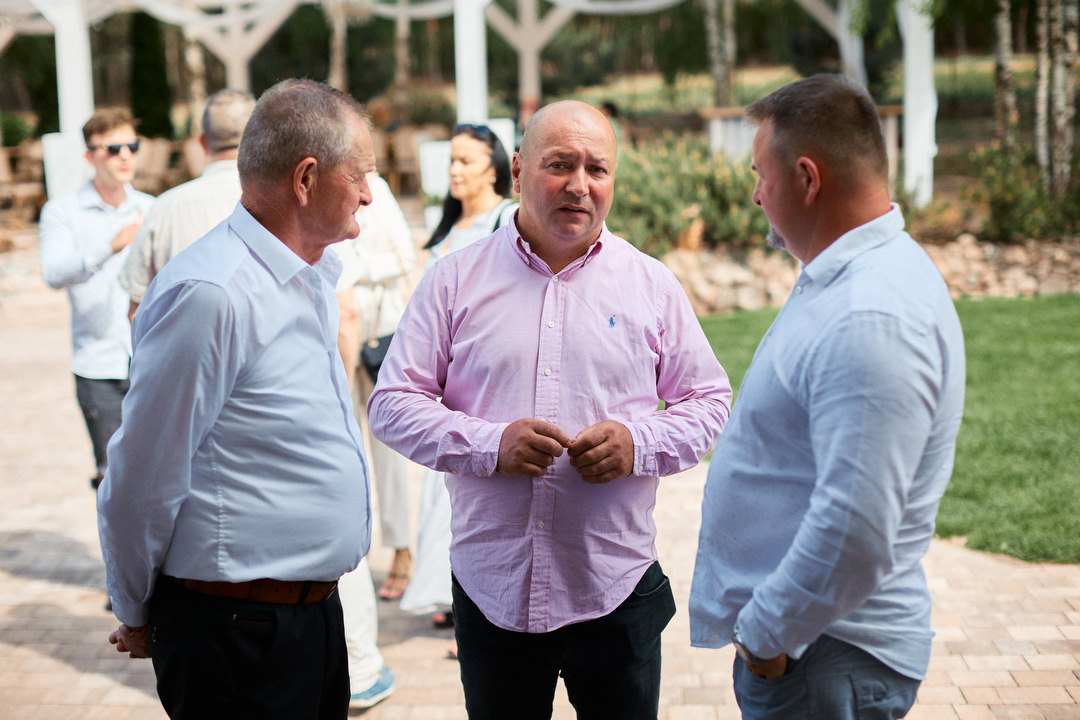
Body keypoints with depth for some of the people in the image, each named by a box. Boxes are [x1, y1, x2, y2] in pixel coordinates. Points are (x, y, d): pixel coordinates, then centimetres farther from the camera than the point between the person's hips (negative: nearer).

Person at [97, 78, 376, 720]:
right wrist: (138, 616, -3)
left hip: (316, 612, 9)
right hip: (237, 626, -9)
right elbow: (142, 480, -16)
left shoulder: (313, 279, 9)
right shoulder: (210, 296, -21)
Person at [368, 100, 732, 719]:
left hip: (617, 592, 1)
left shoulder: (652, 285, 5)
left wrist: (638, 442, -12)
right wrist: (490, 445, -16)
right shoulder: (455, 280, 2)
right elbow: (392, 403, 0)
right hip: (491, 591, 0)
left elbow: (710, 402, 8)